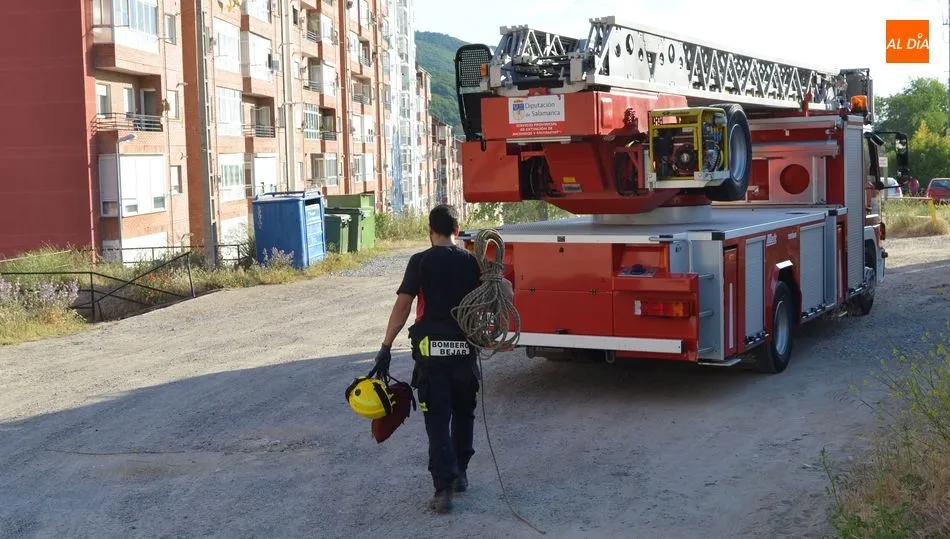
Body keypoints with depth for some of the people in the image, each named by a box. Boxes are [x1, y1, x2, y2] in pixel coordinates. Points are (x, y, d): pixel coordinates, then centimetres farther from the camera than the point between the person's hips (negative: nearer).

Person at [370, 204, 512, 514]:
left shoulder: (420, 262, -4)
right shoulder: (472, 261, 3)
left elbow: (402, 305, -10)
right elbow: (506, 290, -2)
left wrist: (386, 347, -9)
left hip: (431, 350, -2)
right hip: (465, 349, 3)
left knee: (437, 419, 0)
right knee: (464, 413, 22)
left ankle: (444, 488, -7)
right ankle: (460, 473, 31)